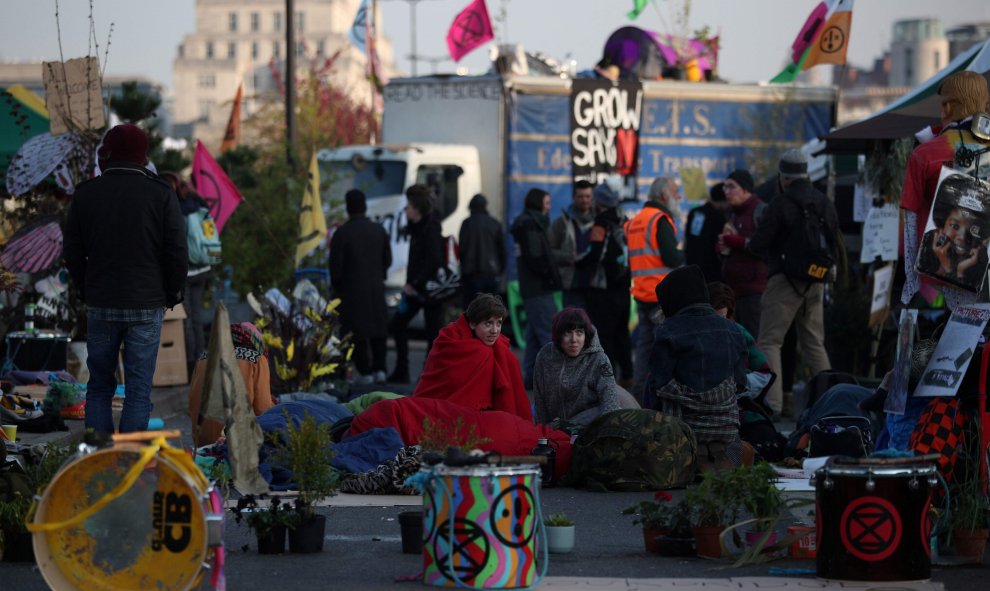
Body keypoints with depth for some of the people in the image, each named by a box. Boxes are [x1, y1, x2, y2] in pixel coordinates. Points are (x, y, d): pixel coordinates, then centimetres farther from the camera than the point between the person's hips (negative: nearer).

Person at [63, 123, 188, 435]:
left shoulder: (86, 193, 1)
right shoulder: (161, 194, -6)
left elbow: (73, 253, 6)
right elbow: (177, 253, -5)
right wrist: (171, 295, 9)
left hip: (100, 305, 2)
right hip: (147, 305, -2)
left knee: (99, 386, 11)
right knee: (139, 390, 1)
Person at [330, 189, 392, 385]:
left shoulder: (341, 234, -13)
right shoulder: (378, 230, 1)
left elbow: (336, 266, -10)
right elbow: (387, 259, 10)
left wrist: (337, 287, 6)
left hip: (352, 289, -4)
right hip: (376, 287, 4)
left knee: (358, 333, 2)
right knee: (378, 330, 13)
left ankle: (365, 372, 2)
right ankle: (379, 369, 11)